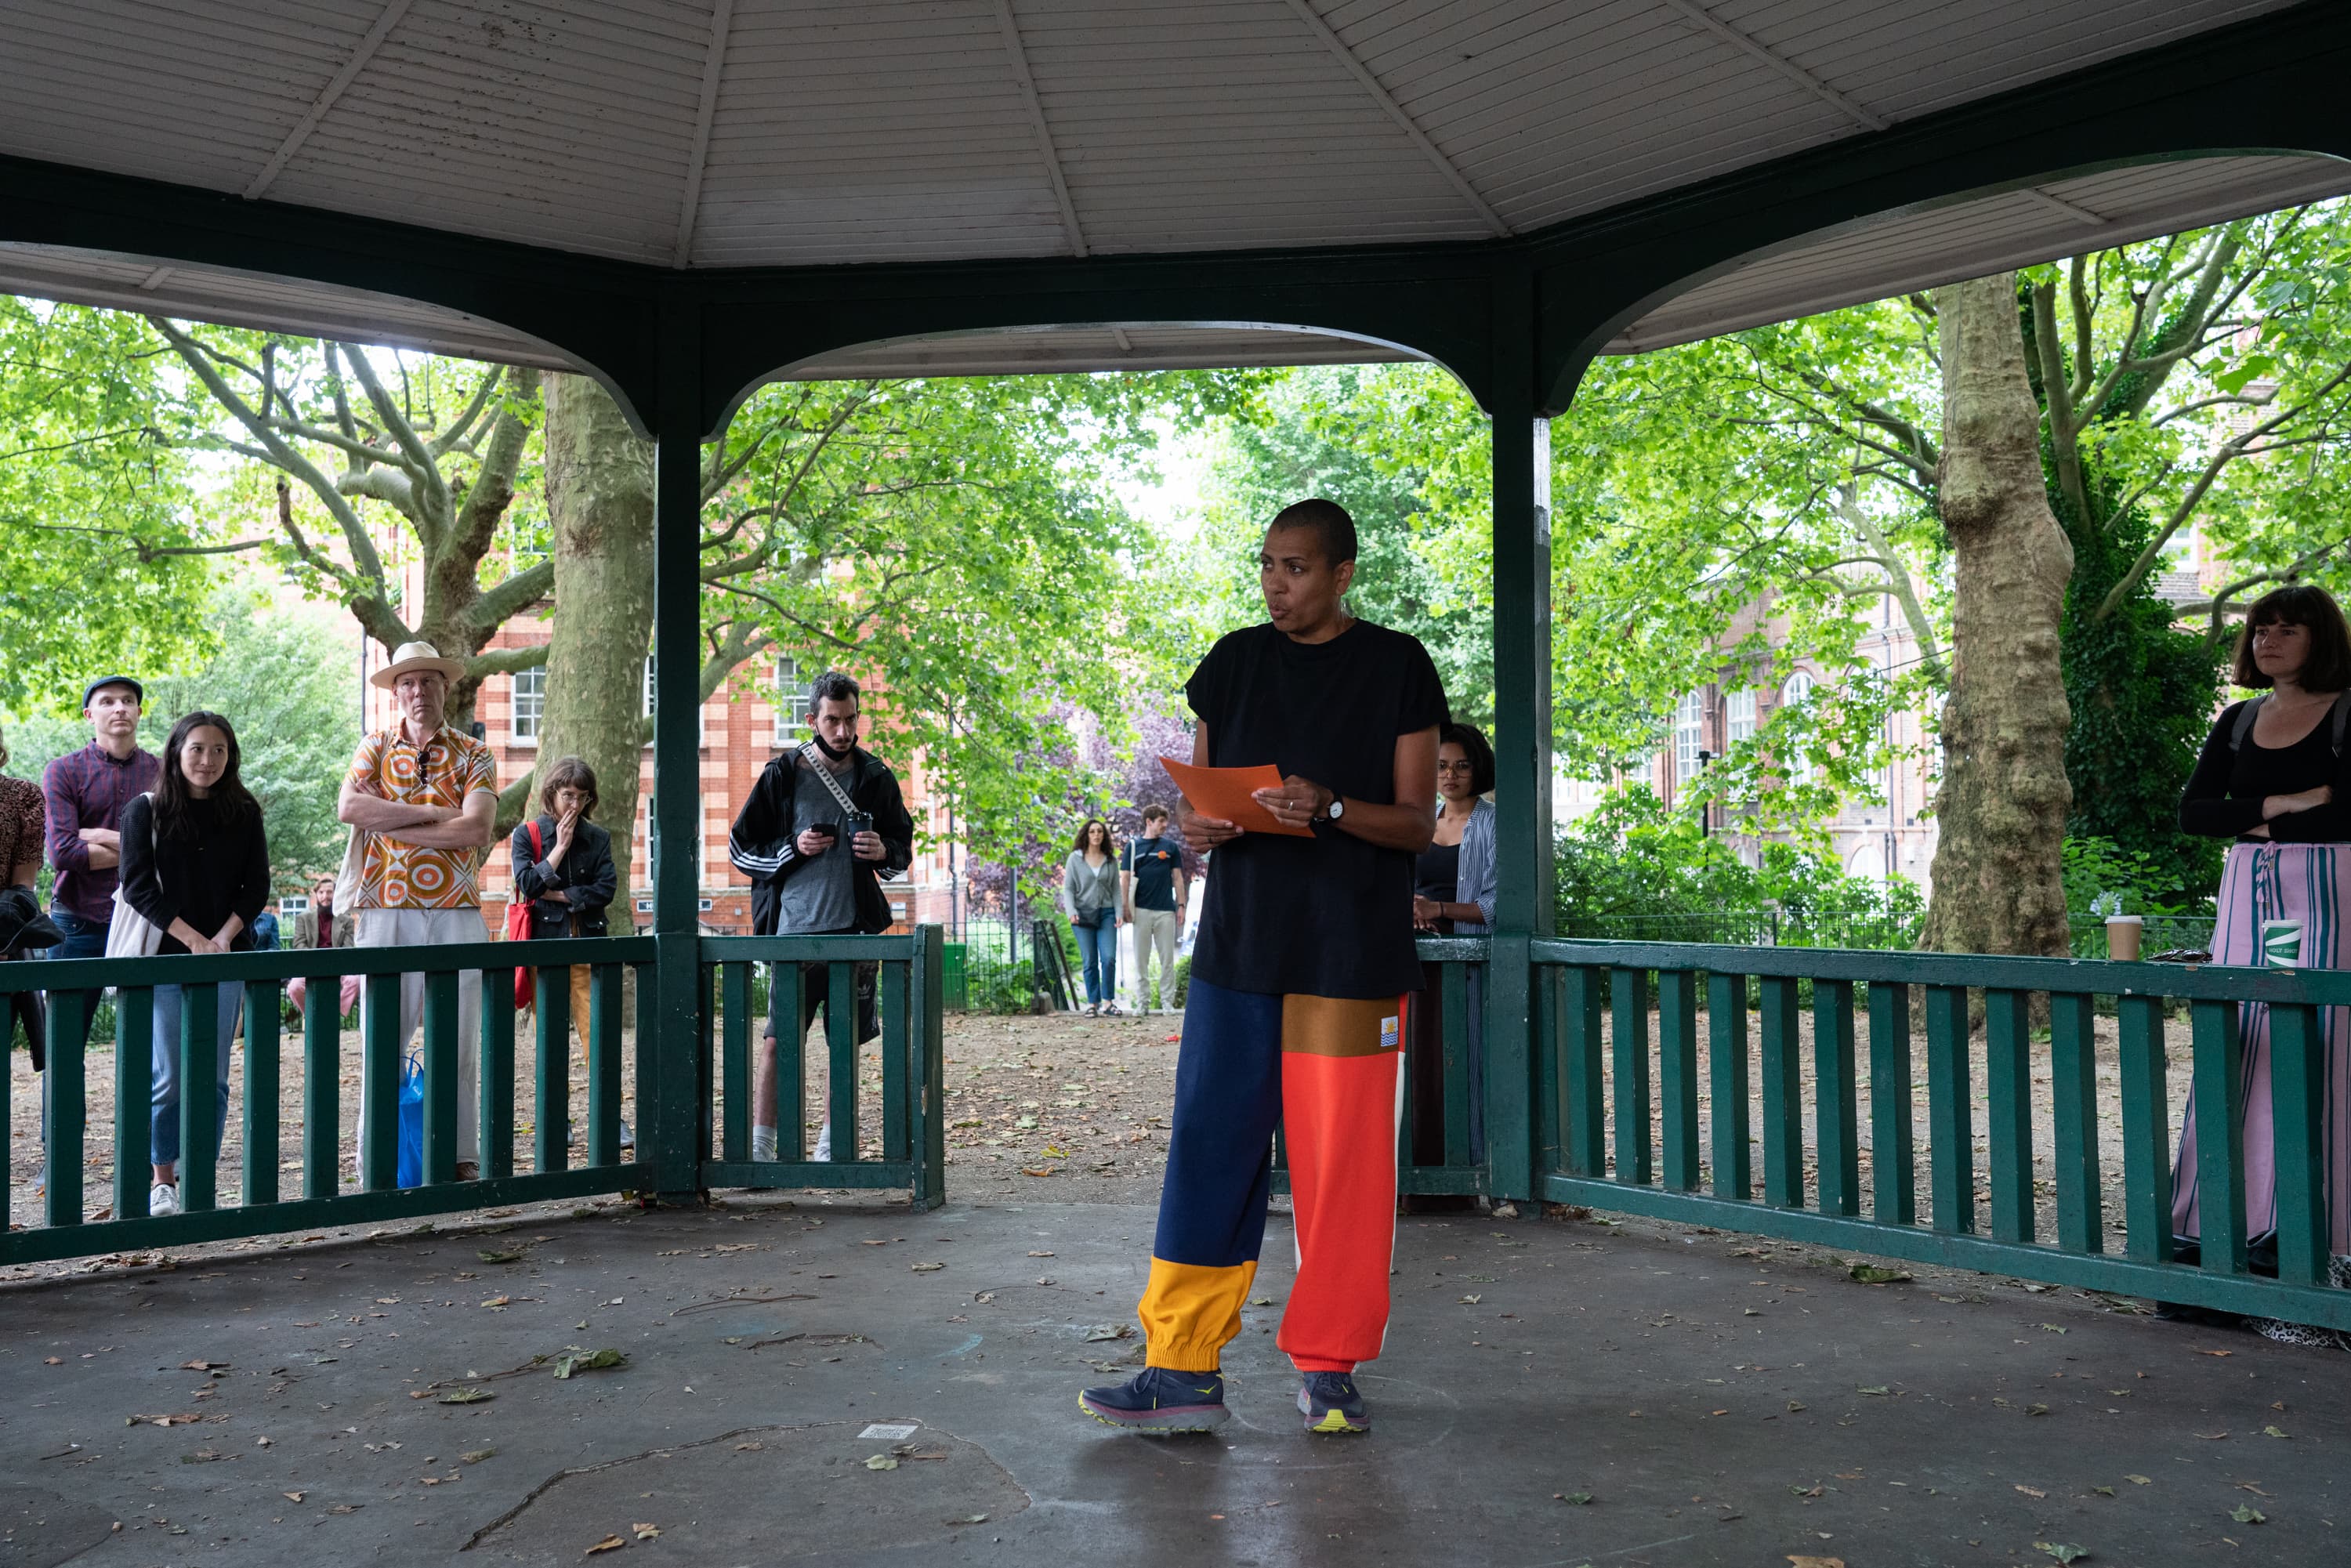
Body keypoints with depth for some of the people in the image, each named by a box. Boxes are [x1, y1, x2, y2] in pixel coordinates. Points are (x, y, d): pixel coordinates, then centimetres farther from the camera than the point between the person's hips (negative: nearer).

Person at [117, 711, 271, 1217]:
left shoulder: (244, 812, 6)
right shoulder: (145, 810, 0)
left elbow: (257, 886, 6)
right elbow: (138, 887, -5)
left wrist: (224, 937, -10)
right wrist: (194, 940, -13)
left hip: (225, 954, 2)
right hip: (163, 954, -2)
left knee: (212, 1077, 1)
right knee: (168, 1076, -1)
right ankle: (163, 1182, 11)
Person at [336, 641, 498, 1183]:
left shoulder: (472, 754, 8)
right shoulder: (375, 746, 11)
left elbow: (477, 829, -8)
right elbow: (349, 807, -8)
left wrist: (388, 824, -7)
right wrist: (432, 813, -9)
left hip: (457, 913, 0)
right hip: (388, 912, 0)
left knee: (459, 1042, 3)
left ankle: (461, 1156, 11)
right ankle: (374, 1163, 7)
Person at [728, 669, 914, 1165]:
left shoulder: (875, 776, 7)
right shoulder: (782, 775, 0)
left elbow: (905, 845, 17)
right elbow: (741, 848, 5)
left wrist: (884, 851, -5)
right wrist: (793, 848, -11)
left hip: (856, 928, 3)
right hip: (796, 928, -2)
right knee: (778, 1040, -6)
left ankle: (833, 1143, 21)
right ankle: (760, 1144, 1)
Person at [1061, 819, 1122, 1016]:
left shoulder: (1111, 860, 9)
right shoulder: (1075, 858, 3)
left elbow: (1116, 889, 11)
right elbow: (1068, 888, 2)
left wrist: (1119, 913, 0)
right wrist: (1071, 911, -11)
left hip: (1106, 914, 1)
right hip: (1083, 915, -1)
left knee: (1109, 959, -10)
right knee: (1089, 962, 0)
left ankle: (1108, 1000, 0)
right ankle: (1092, 1002, 8)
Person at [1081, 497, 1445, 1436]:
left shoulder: (1398, 668, 1)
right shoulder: (1233, 664, 12)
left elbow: (1418, 823, 0)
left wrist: (1330, 809, -18)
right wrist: (1197, 827, -6)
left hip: (1355, 955, -3)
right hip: (1239, 946, 3)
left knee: (1344, 1164, 1)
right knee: (1209, 1153, 1)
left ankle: (1330, 1371, 15)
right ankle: (1182, 1368, 8)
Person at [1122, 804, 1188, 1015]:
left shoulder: (1171, 846, 8)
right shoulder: (1133, 846, 4)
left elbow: (1178, 878, 10)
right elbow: (1125, 878, 2)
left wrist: (1181, 906, 3)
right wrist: (1125, 907, -6)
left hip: (1166, 910, 1)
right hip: (1142, 910, -1)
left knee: (1167, 959, 3)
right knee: (1141, 959, 3)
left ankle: (1168, 1002, 9)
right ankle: (1142, 1002, 10)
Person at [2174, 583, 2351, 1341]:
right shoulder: (2238, 722, 15)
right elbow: (2193, 811, 6)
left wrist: (2259, 823, -7)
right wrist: (2281, 805, -6)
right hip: (2248, 898, 5)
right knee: (2234, 1056, 1)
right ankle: (2231, 1222, 5)